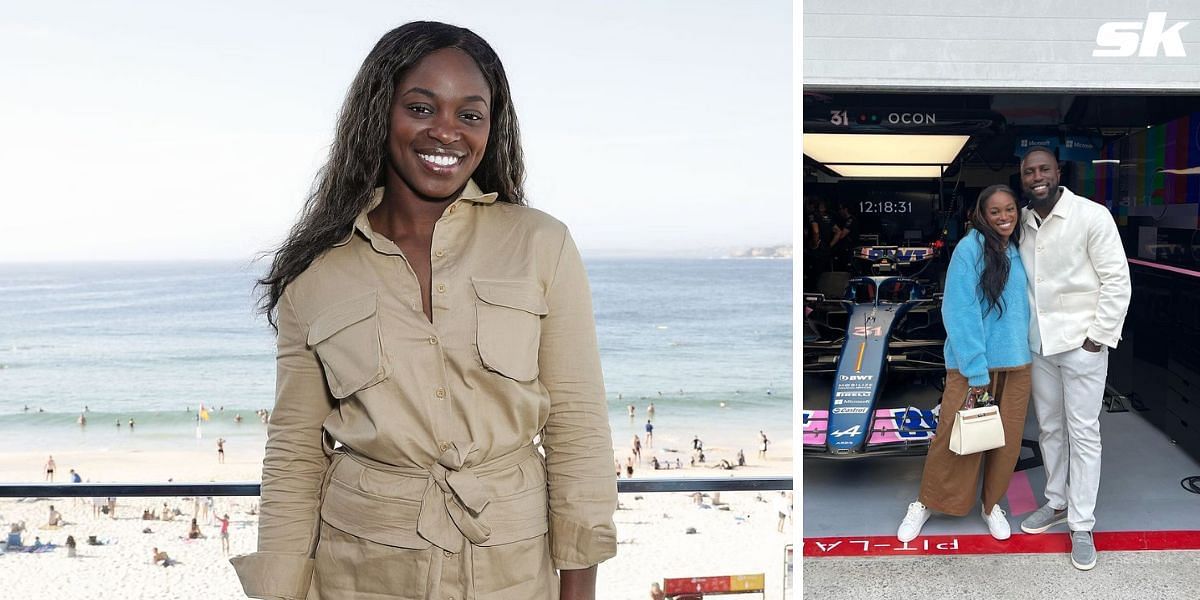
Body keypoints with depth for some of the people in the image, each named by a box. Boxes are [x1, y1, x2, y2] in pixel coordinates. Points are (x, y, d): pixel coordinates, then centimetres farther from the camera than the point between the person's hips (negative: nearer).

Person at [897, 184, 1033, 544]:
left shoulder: (1019, 251, 6)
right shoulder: (969, 249, -11)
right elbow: (960, 313, -15)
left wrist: (1026, 349, 7)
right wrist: (977, 370, -17)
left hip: (1015, 364, 5)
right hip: (972, 364, -5)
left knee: (1007, 440, 10)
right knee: (955, 437, 1)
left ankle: (992, 504, 28)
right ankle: (926, 504, 19)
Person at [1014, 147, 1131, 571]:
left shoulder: (1091, 216, -11)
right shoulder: (1023, 223, 6)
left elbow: (1117, 280, -11)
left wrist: (1099, 336, -13)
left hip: (1080, 342, -5)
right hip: (1038, 344, 6)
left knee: (1082, 433, 0)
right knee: (1049, 428, 15)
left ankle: (1081, 526, 8)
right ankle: (1056, 504, 30)